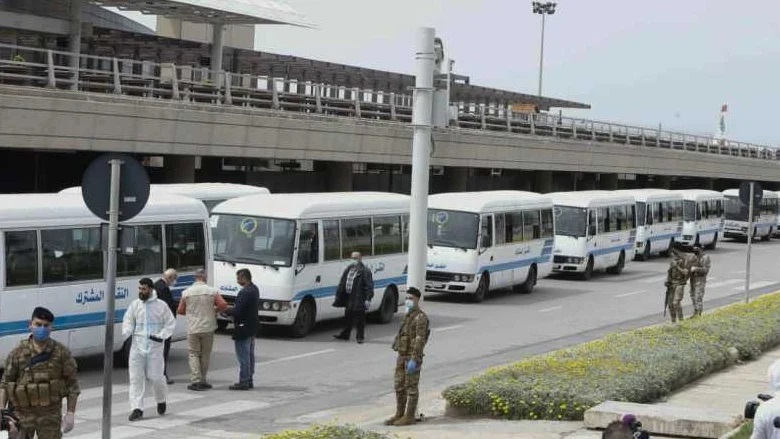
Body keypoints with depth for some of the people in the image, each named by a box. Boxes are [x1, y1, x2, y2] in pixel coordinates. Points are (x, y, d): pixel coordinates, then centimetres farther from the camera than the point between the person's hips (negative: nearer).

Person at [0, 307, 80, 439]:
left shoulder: (62, 352, -2)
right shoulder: (18, 353, -1)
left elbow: (72, 384, 0)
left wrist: (70, 413, -4)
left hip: (50, 414, 0)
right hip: (22, 413, 1)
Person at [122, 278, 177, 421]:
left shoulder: (161, 305, -1)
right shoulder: (134, 305, 6)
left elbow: (170, 323, 3)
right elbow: (128, 321, 8)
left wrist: (161, 336, -11)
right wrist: (126, 332, -13)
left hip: (155, 346, -2)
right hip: (137, 346, 2)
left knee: (156, 377, -1)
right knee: (136, 377, -3)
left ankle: (161, 401, 28)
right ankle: (137, 408, -1)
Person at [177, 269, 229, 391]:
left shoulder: (186, 293, -4)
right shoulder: (212, 291, -3)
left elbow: (180, 311, 1)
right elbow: (223, 305, -10)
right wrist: (215, 310, 10)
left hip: (193, 329, -1)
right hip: (208, 328, 1)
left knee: (194, 354, 4)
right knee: (205, 355, 12)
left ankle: (195, 380, -9)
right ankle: (202, 380, 16)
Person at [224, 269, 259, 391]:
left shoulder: (245, 292, -23)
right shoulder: (254, 289, 9)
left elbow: (237, 311, -24)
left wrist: (225, 310, -9)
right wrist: (231, 309, 9)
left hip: (243, 329, -10)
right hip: (252, 327, 10)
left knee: (243, 356, -4)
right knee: (249, 355, 16)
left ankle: (243, 382, 0)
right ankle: (249, 380, 22)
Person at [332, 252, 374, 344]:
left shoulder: (365, 271, -8)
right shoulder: (349, 269, 15)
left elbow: (369, 286, -12)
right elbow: (342, 284, 19)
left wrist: (368, 299, -19)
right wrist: (338, 297, 16)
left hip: (359, 300, -7)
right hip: (349, 299, 7)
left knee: (359, 319, 0)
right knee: (348, 317, 16)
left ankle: (360, 337, 8)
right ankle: (345, 334, 26)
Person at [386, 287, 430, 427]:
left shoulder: (420, 317, -14)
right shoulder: (408, 316, 16)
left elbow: (420, 340, -20)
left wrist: (414, 360, -25)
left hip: (412, 357, -9)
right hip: (402, 356, 9)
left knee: (411, 387, -2)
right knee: (399, 386, 11)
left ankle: (409, 416, 3)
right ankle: (399, 414, 18)